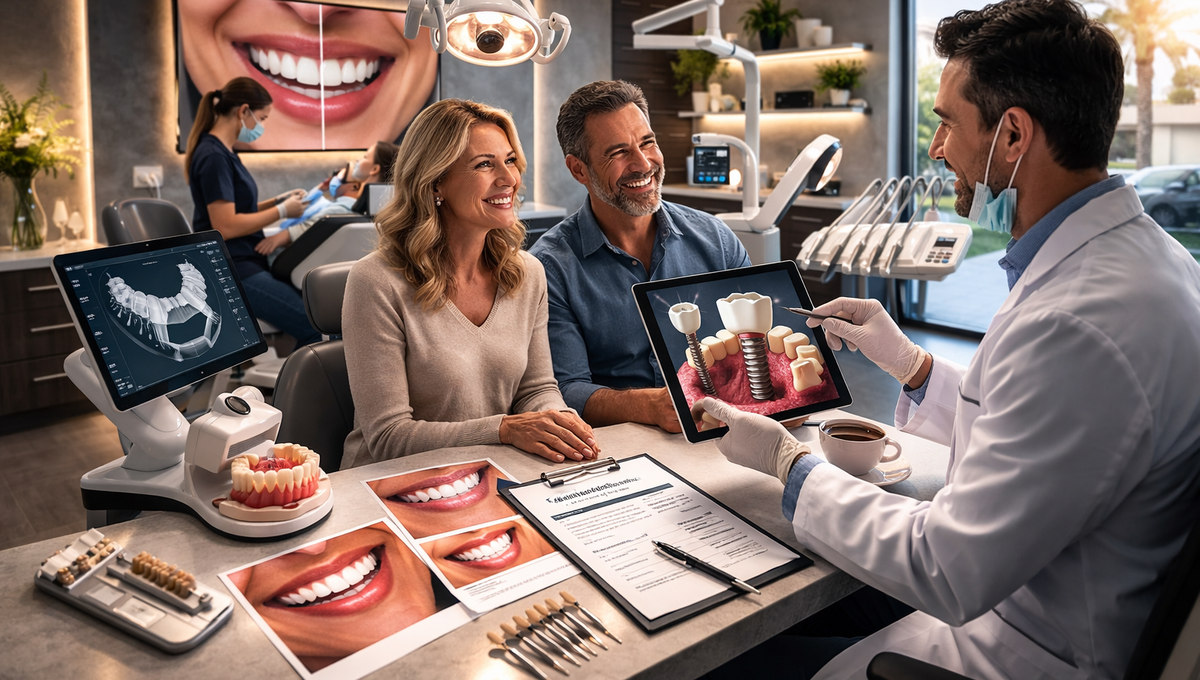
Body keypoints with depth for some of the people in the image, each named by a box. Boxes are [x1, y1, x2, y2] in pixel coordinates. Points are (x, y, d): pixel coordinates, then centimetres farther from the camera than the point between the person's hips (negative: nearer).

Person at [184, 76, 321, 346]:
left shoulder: (222, 152, 16)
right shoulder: (214, 157, -15)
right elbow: (225, 226, -21)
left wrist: (279, 200, 10)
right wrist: (282, 211, -12)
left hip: (244, 263, 10)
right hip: (232, 272, -10)